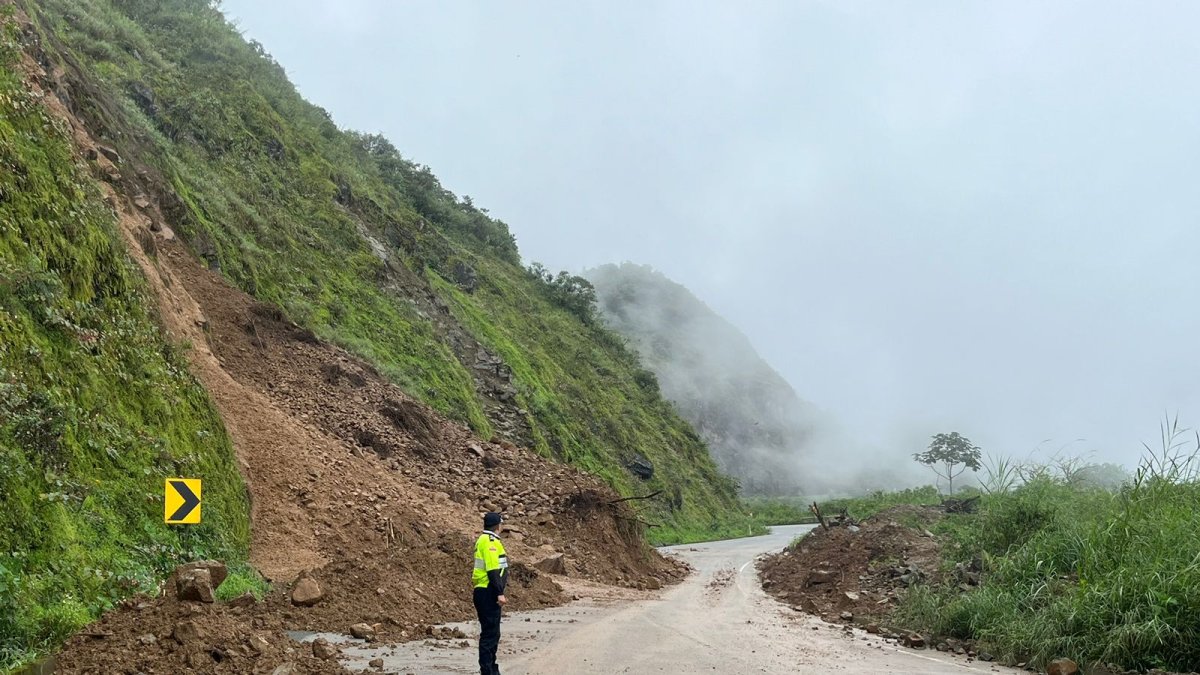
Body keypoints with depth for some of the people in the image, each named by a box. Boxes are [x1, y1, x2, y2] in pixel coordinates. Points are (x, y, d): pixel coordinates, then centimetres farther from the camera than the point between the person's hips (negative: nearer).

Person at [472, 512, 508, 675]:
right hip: (488, 593, -11)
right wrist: (500, 593, -22)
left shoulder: (483, 540, 18)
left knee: (491, 633, 16)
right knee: (490, 634, -9)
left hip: (484, 592, 11)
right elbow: (492, 570, -21)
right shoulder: (490, 541, -13)